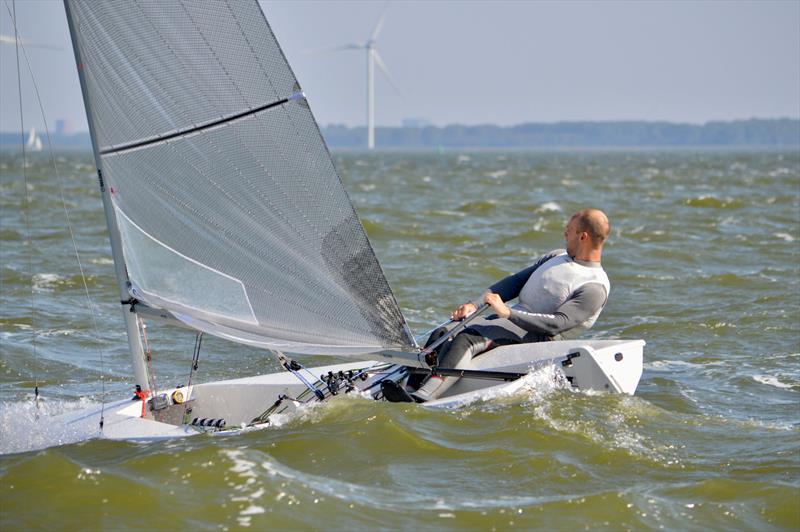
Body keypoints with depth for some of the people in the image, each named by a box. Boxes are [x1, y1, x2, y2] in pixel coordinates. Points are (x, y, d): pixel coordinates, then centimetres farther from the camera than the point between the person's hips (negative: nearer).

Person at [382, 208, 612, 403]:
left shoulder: (595, 287, -9)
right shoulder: (557, 257, 20)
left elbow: (558, 323, -20)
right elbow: (516, 282, 15)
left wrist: (508, 312, -25)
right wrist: (474, 305, 1)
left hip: (535, 335, -9)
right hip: (506, 320, 9)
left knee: (466, 340, -33)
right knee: (441, 336, -11)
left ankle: (422, 398, -47)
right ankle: (412, 388, -25)